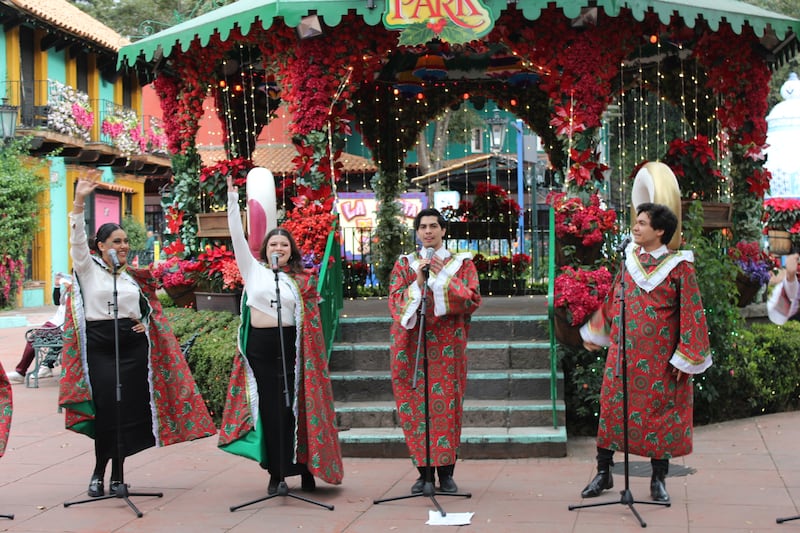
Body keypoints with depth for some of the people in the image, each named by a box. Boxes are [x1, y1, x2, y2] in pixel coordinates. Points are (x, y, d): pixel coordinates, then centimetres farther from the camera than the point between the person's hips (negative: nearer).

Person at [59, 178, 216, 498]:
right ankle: (99, 472, 4)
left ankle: (116, 474, 11)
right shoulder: (88, 269, 2)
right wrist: (79, 203, -24)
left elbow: (150, 308, 23)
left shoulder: (134, 277, 14)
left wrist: (145, 323, 1)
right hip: (99, 346, -4)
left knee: (129, 409, 1)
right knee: (107, 409, -10)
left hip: (133, 346, 4)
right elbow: (77, 241, -13)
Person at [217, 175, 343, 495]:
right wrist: (233, 200, -3)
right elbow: (237, 236, 2)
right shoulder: (253, 269, 8)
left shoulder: (301, 281, 8)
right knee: (269, 408, 3)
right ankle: (275, 474, 10)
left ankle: (304, 470, 8)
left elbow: (311, 322, 7)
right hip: (258, 345, 1)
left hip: (288, 345, -1)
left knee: (293, 408, 0)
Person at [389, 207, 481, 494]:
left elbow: (473, 301, -3)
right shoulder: (404, 264, 13)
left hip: (448, 345, -1)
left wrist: (444, 276, -11)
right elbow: (395, 302, 2)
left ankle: (446, 472, 3)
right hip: (412, 345, 1)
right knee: (415, 405, -2)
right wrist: (418, 283, -13)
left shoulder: (462, 264, 9)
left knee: (447, 405, -3)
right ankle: (423, 472, 5)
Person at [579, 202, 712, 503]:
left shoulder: (678, 266, -7)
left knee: (659, 411, 3)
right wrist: (595, 333, 23)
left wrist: (685, 358, -11)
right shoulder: (630, 260, 7)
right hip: (622, 352, 4)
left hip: (658, 357, -4)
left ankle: (658, 480, 15)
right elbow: (612, 300, 19)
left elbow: (691, 314, -7)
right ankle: (604, 473, 17)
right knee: (612, 407, 5)